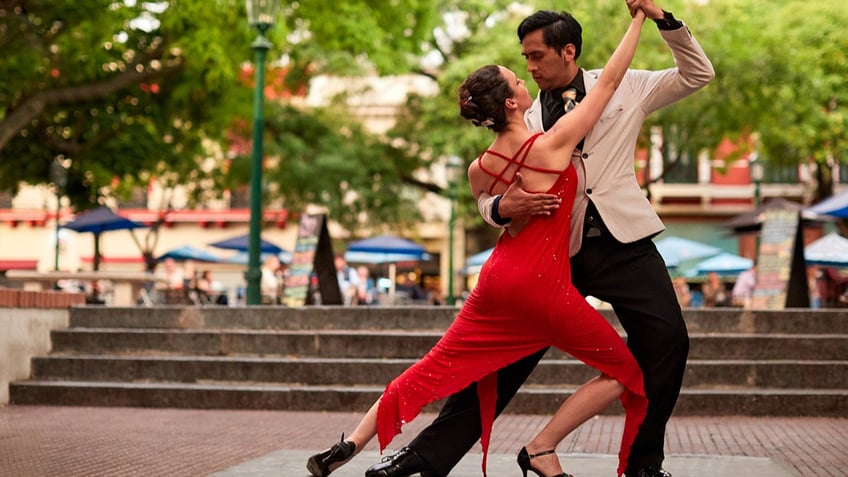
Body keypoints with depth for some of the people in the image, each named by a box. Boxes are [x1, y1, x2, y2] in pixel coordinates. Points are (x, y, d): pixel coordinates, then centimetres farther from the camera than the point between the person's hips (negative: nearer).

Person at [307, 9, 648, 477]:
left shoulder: (479, 170, 1)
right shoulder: (553, 144, -13)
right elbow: (609, 80, -6)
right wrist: (639, 17, 3)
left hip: (497, 278, 6)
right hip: (545, 286, -5)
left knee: (433, 368, 16)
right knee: (624, 371, 9)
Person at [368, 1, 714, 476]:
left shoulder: (624, 87, 8)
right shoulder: (526, 120, 10)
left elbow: (699, 74, 10)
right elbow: (488, 193, 6)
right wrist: (503, 208, -20)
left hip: (622, 240, -1)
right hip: (556, 249, 1)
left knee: (667, 339, -13)